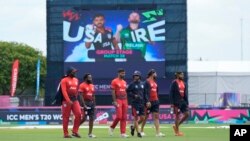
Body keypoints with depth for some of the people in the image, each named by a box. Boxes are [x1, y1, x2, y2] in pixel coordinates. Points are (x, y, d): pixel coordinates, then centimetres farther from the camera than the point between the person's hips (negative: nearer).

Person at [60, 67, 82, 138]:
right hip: (66, 100, -6)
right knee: (66, 117, -2)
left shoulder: (76, 80, 15)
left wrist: (75, 98, 17)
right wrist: (68, 100, -25)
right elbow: (64, 91, -15)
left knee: (78, 114, -7)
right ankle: (66, 133, 3)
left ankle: (75, 131, 2)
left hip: (75, 100, 6)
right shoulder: (64, 80, -5)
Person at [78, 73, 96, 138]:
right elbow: (81, 96, -14)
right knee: (84, 118, -10)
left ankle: (90, 133, 6)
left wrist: (94, 104, 13)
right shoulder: (82, 85, -8)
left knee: (92, 118, 2)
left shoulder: (92, 86, 14)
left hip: (91, 103, 7)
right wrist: (84, 105, -21)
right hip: (85, 103, -7)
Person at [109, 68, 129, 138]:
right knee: (119, 116, -14)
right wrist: (114, 101, -16)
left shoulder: (124, 82, 15)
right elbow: (113, 92, -9)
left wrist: (126, 102, 14)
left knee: (124, 118, 2)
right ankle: (112, 127, 10)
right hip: (118, 100, -7)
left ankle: (123, 133, 3)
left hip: (124, 101, 7)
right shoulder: (114, 81, -5)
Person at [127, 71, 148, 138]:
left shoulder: (142, 84, 11)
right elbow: (127, 92, -5)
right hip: (135, 103, -5)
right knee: (136, 118, -5)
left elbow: (144, 93, 16)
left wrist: (147, 101, 8)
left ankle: (133, 127, 26)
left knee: (142, 118, 5)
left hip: (141, 103, 5)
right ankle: (138, 132, 0)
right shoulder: (132, 84, -4)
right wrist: (134, 96, -17)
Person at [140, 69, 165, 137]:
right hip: (149, 102, -7)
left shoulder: (155, 82, 15)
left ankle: (158, 132, -5)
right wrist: (148, 101, -23)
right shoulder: (147, 82, -9)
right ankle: (141, 131, 18)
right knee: (146, 116, 4)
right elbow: (147, 92, -17)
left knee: (156, 116, 0)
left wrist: (157, 100, 17)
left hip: (155, 101, 7)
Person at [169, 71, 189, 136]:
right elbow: (171, 93, -10)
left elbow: (185, 94, 16)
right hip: (176, 102, -7)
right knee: (177, 116, -3)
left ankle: (176, 126, 16)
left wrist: (187, 103, 12)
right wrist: (172, 103, -15)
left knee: (187, 114, 2)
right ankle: (177, 131, 4)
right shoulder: (174, 83, -7)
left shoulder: (184, 83, 13)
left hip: (183, 101, 7)